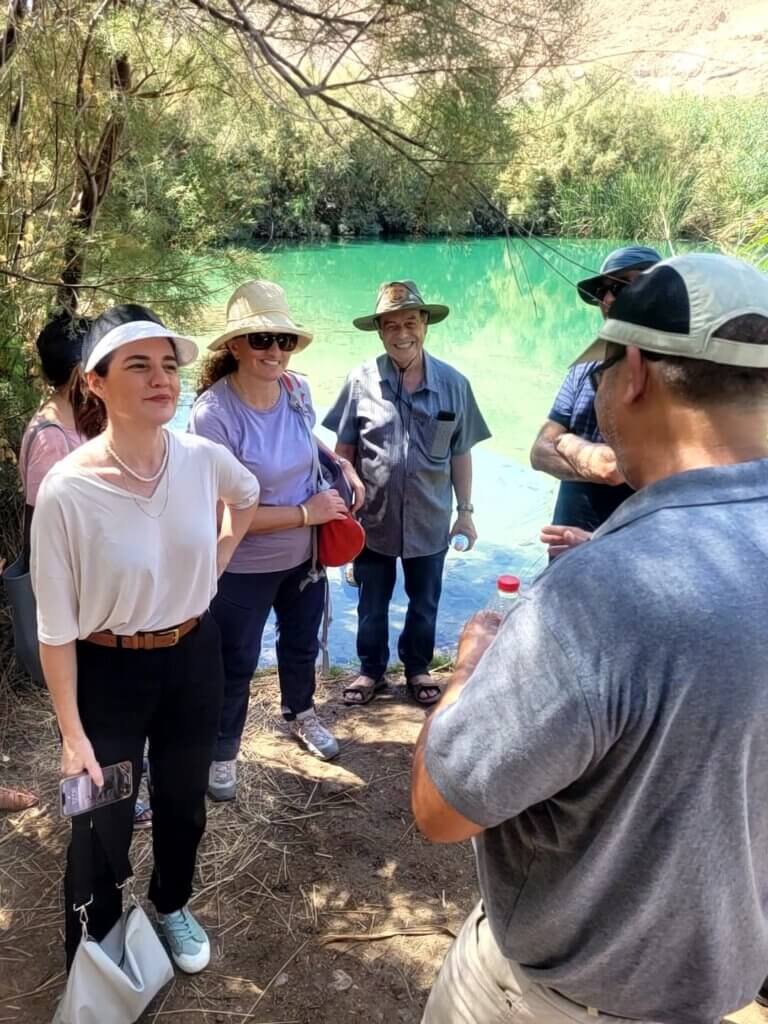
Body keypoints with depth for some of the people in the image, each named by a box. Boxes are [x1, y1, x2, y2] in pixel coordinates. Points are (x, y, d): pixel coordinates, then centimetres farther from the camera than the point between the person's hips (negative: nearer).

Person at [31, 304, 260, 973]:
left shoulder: (203, 458, -12)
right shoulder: (66, 491, -24)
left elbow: (247, 496, 15)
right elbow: (56, 628, -16)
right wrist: (73, 734, -14)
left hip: (194, 659, 4)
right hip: (107, 672, -4)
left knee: (183, 804, 23)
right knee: (104, 826, 11)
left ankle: (172, 907, 54)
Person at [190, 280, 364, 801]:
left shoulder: (299, 389, -11)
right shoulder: (214, 413, -29)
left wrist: (344, 465, -5)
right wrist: (305, 512, -23)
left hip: (304, 555, 6)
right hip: (243, 568, -5)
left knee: (302, 642, 27)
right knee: (236, 663, 14)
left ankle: (301, 714, 57)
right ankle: (222, 753, 41)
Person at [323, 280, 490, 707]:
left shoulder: (453, 383, -8)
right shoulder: (361, 381, -11)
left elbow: (461, 454, 0)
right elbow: (344, 450, -3)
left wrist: (465, 511, 2)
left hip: (430, 520, 1)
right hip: (373, 519, -1)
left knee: (425, 604, 19)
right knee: (372, 604, 18)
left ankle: (418, 669, 43)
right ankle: (371, 671, 39)